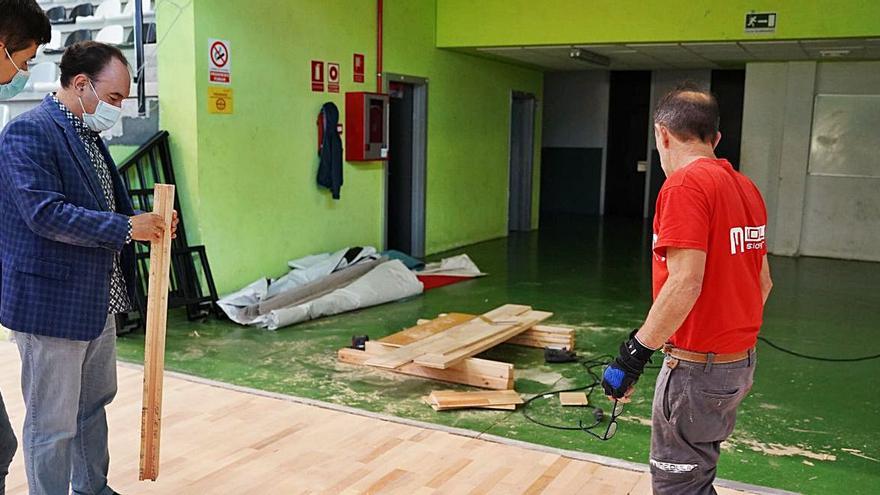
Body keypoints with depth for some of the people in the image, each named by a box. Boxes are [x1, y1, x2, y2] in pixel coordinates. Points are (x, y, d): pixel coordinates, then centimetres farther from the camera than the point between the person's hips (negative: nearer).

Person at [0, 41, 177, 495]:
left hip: (98, 300, 10)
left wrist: (147, 223, 3)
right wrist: (126, 228, -22)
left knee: (94, 404, 22)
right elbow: (44, 213, -25)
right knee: (53, 422, 3)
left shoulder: (87, 134, 13)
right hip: (52, 303, -10)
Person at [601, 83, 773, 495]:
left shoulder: (685, 186, -17)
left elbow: (685, 284, -26)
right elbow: (763, 281, 15)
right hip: (741, 362, 9)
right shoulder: (745, 187, 9)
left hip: (697, 367, -9)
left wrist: (634, 354, -20)